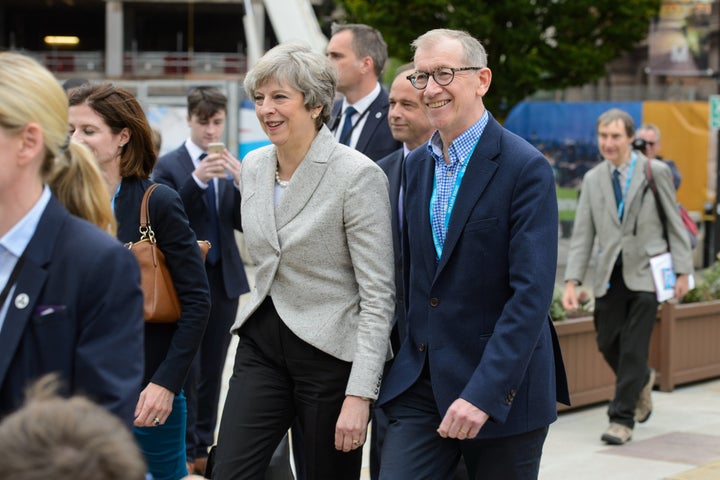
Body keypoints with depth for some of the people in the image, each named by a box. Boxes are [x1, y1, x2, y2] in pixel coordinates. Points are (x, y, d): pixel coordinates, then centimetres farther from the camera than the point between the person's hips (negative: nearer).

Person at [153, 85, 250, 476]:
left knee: (213, 370, 10)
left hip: (224, 279, 4)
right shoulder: (169, 166, -3)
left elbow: (244, 223, 3)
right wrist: (197, 180, -24)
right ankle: (186, 452, 4)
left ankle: (204, 448, 19)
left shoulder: (230, 167, 8)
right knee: (187, 370, -4)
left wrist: (241, 183, -14)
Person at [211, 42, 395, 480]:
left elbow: (378, 296, -16)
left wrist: (359, 395, -21)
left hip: (332, 353, -6)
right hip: (262, 344, 6)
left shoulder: (359, 175, -15)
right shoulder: (253, 165, 6)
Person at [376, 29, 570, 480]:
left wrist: (483, 392, -25)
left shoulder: (525, 167, -12)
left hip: (503, 389, -5)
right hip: (420, 384, 5)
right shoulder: (416, 165, 9)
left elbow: (532, 294, -19)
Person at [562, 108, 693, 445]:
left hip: (646, 272, -4)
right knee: (607, 343, 7)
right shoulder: (592, 179, 8)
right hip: (610, 274, 4)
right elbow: (582, 235, 7)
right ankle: (641, 381, 37)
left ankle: (623, 418, 2)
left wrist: (682, 270, -3)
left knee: (633, 347, -6)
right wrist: (572, 281, -2)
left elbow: (674, 223, 2)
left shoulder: (655, 172, -1)